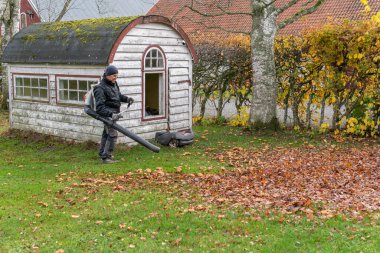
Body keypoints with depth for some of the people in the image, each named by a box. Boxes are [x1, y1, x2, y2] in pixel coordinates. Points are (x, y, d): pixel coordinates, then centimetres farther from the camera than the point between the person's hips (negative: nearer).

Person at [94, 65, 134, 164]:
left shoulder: (114, 84, 7)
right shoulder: (101, 88, -21)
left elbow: (118, 95, 25)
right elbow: (100, 107, -24)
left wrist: (126, 99, 6)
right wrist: (111, 114, -34)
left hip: (113, 113, 9)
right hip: (107, 113, -9)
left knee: (106, 133, 19)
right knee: (113, 134, -14)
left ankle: (102, 154, 33)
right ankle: (106, 157, -9)